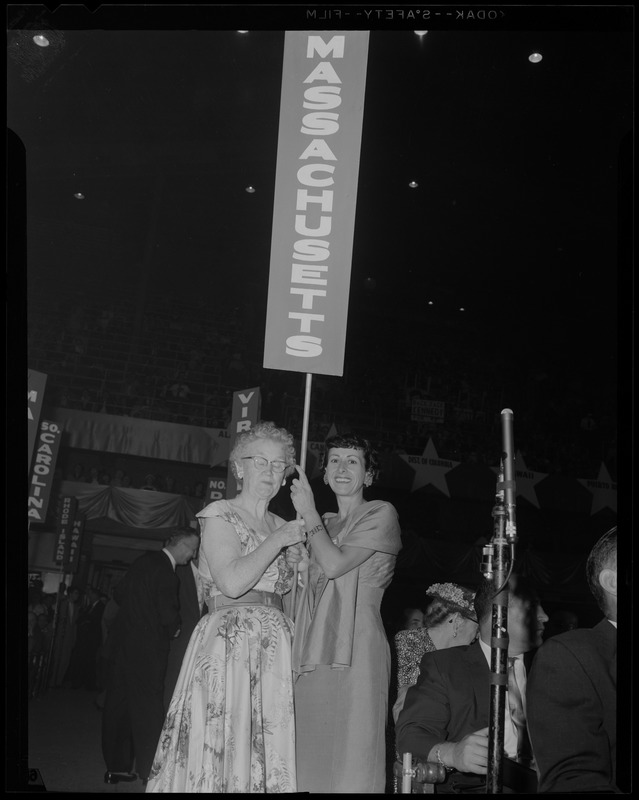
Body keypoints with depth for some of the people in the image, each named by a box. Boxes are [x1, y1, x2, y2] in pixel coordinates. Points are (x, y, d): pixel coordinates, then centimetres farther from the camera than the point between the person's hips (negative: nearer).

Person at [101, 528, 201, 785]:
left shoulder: (144, 560, 7)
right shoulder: (166, 573, -19)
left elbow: (118, 594, 16)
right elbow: (169, 616, -22)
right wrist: (173, 629, 0)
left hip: (124, 642, 9)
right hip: (147, 648, -8)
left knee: (119, 702, 13)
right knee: (148, 706, 0)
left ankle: (116, 766, 23)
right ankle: (151, 771, 7)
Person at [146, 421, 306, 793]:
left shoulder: (283, 526, 15)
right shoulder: (220, 515, -2)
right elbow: (232, 582, -17)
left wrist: (300, 550, 4)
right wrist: (278, 540, -14)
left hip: (277, 643, 6)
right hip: (228, 640, -6)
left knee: (270, 746, 5)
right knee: (220, 743, -5)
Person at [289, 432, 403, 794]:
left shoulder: (381, 514, 3)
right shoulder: (325, 524, 21)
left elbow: (335, 564, -10)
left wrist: (309, 513, -2)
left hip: (355, 649, -6)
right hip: (314, 650, 6)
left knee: (351, 753, -7)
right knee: (314, 757, 4)